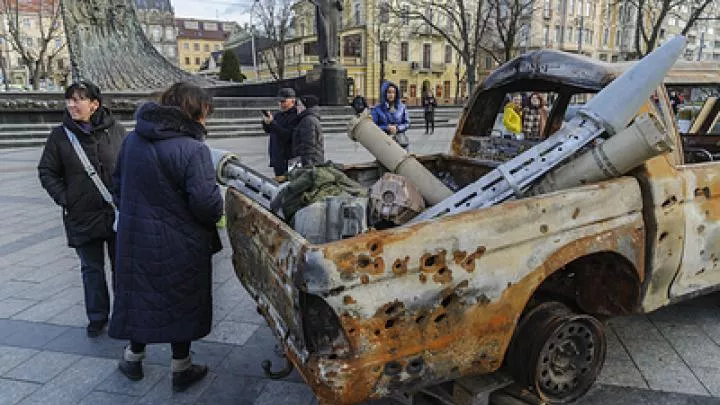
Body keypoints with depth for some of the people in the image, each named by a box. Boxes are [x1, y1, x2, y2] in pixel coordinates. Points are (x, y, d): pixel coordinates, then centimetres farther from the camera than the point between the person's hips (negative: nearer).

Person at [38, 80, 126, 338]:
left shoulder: (116, 131, -4)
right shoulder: (60, 136, -1)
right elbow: (46, 172, 6)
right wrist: (64, 198, -4)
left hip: (118, 214, -1)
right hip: (82, 217, 1)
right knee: (92, 269, 13)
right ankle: (97, 317, 28)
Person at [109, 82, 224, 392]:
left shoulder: (132, 140, 1)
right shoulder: (193, 149, -21)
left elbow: (118, 184, 11)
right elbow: (206, 201, -26)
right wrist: (216, 215, -5)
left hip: (135, 238, 6)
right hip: (180, 246, -5)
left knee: (140, 294, 22)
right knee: (181, 301, 12)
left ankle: (133, 358, 39)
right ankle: (181, 368, 26)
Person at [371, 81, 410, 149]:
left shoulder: (401, 107, 6)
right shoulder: (377, 108, 0)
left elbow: (407, 123, 10)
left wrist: (397, 128, -9)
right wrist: (386, 128, -14)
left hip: (400, 142, 2)